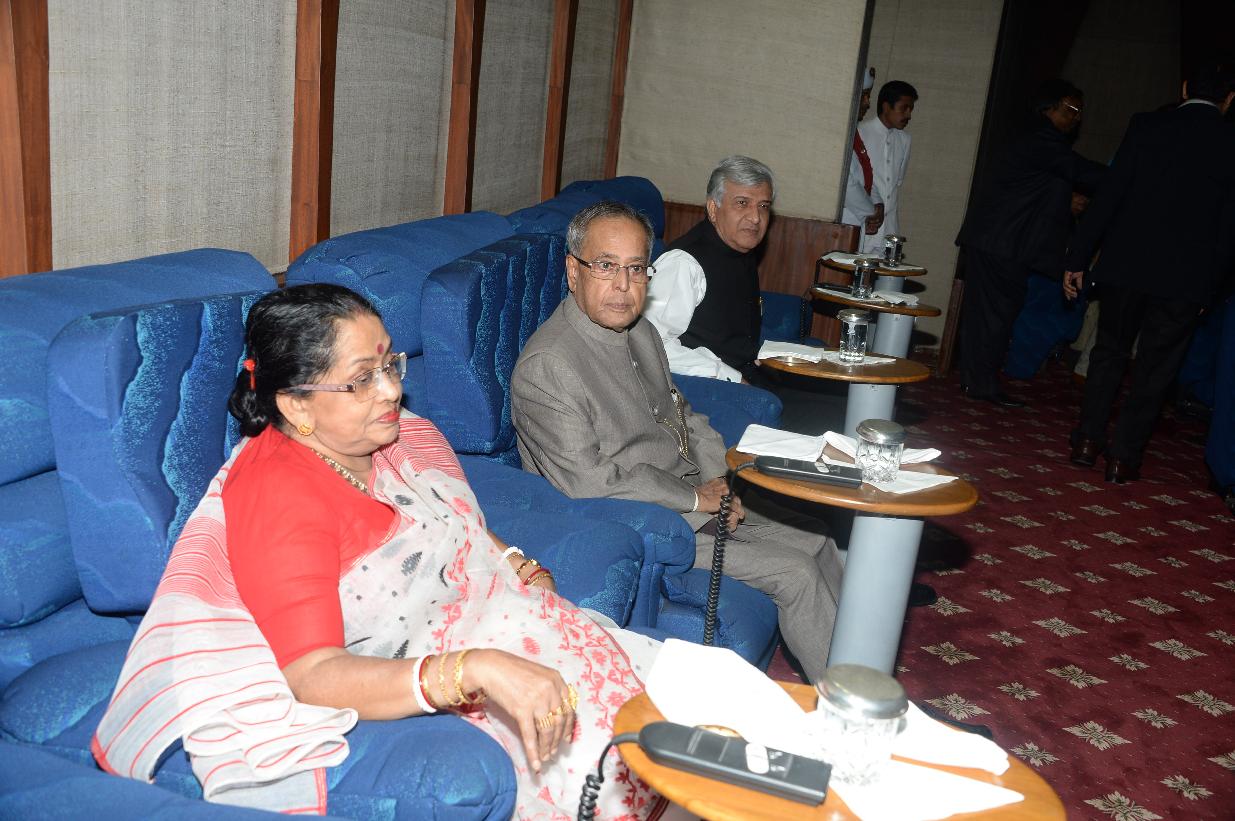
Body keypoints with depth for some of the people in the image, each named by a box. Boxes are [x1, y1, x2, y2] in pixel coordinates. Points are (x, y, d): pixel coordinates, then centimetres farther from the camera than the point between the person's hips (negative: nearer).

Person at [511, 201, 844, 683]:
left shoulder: (641, 332, 7)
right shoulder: (547, 365, -23)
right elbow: (587, 482, -26)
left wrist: (717, 480, 0)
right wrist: (695, 498, -17)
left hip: (697, 496, 9)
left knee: (819, 546, 8)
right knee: (796, 574, -12)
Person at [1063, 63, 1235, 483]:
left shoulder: (1147, 125, -2)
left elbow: (1109, 195, -6)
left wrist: (1077, 258, -1)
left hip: (1126, 263, 0)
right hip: (1187, 276, 0)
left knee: (1110, 351, 17)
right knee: (1155, 367, 9)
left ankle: (1088, 440, 19)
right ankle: (1124, 456, 11)